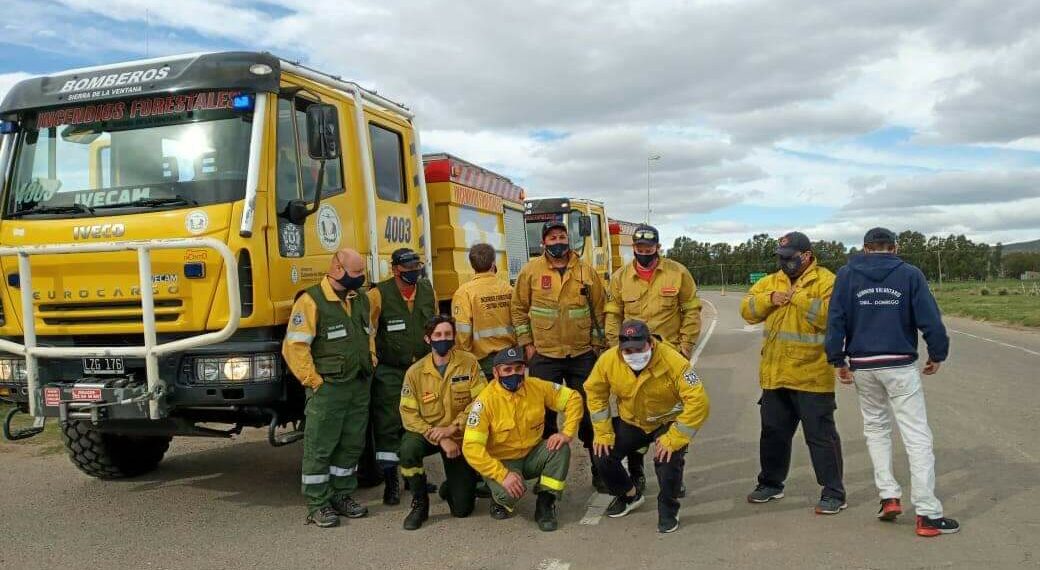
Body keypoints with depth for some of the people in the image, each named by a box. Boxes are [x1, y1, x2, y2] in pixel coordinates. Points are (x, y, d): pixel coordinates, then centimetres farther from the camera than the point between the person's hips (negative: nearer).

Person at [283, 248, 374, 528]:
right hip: (328, 388, -7)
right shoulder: (311, 302, -12)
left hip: (360, 387, 7)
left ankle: (342, 495, 27)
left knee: (352, 444, 13)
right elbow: (294, 347, -16)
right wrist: (314, 381, -15)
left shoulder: (361, 300, 12)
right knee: (320, 447, 1)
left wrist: (370, 365, 13)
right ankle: (317, 505, 10)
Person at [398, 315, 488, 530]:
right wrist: (439, 439, -23)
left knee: (462, 509, -2)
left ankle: (450, 487, 37)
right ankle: (420, 503, -9)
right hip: (427, 434, 0)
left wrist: (453, 428, -23)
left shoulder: (469, 363, -11)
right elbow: (409, 414, -13)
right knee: (408, 448, -35)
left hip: (462, 438, 0)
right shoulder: (415, 372, -11)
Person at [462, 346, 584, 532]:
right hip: (502, 461, -4)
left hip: (533, 455, 4)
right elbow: (471, 447, -26)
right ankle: (501, 499, 6)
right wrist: (503, 475, -32)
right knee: (510, 493, -32)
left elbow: (573, 398, -1)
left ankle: (544, 505, -8)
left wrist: (567, 433, -15)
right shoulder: (486, 400, -22)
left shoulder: (537, 387, -10)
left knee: (561, 448, -23)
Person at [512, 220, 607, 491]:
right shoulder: (531, 271, -1)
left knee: (589, 412, 7)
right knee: (545, 415, 8)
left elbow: (599, 309, 6)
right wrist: (527, 344, -1)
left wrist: (597, 344, 3)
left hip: (582, 355, 0)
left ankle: (600, 471, 19)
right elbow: (519, 309, 4)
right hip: (543, 356, 0)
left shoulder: (586, 271, 2)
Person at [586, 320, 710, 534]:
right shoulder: (608, 361, -21)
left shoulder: (673, 361, -32)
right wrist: (603, 432, -8)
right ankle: (629, 495, 24)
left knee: (667, 459, -28)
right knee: (603, 454, -7)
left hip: (669, 422, -4)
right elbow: (595, 392, -4)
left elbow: (698, 402, -32)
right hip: (631, 422, 4)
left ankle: (668, 512, 3)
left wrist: (673, 439, -32)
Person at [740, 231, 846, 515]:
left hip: (811, 376, -6)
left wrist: (798, 297, -20)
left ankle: (834, 493, 12)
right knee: (773, 431, 17)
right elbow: (747, 309, 7)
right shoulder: (772, 281, 12)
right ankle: (771, 484, 33)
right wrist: (770, 298, -10)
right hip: (775, 375, 7)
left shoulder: (826, 281, -7)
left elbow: (831, 316, -22)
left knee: (820, 435, 0)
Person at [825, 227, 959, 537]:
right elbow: (929, 318, -3)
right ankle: (928, 514, -2)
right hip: (900, 365, -2)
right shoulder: (910, 274, 0)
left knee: (876, 427, 20)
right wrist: (937, 355, 10)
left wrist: (839, 360, 3)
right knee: (917, 435, 0)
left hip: (862, 366, 3)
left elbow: (836, 319, -1)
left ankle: (889, 496, 13)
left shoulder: (847, 275, 4)